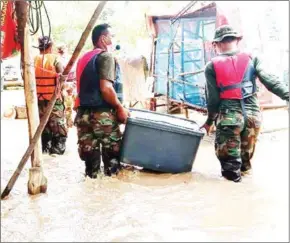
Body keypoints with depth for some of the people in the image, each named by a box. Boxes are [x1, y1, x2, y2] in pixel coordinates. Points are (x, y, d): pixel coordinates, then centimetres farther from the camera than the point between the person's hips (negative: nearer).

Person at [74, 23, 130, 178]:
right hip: (101, 114, -8)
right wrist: (120, 108, -10)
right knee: (112, 155, 0)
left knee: (89, 156, 9)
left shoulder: (83, 58, 20)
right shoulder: (105, 56, -7)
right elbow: (106, 88, -18)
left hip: (83, 113, 8)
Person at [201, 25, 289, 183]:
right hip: (253, 113, 3)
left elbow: (213, 97, 2)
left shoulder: (211, 66, 2)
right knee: (247, 151, 22)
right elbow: (270, 81, -5)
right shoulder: (252, 59, 7)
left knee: (228, 153, 12)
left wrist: (209, 121, 12)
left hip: (228, 115, -3)